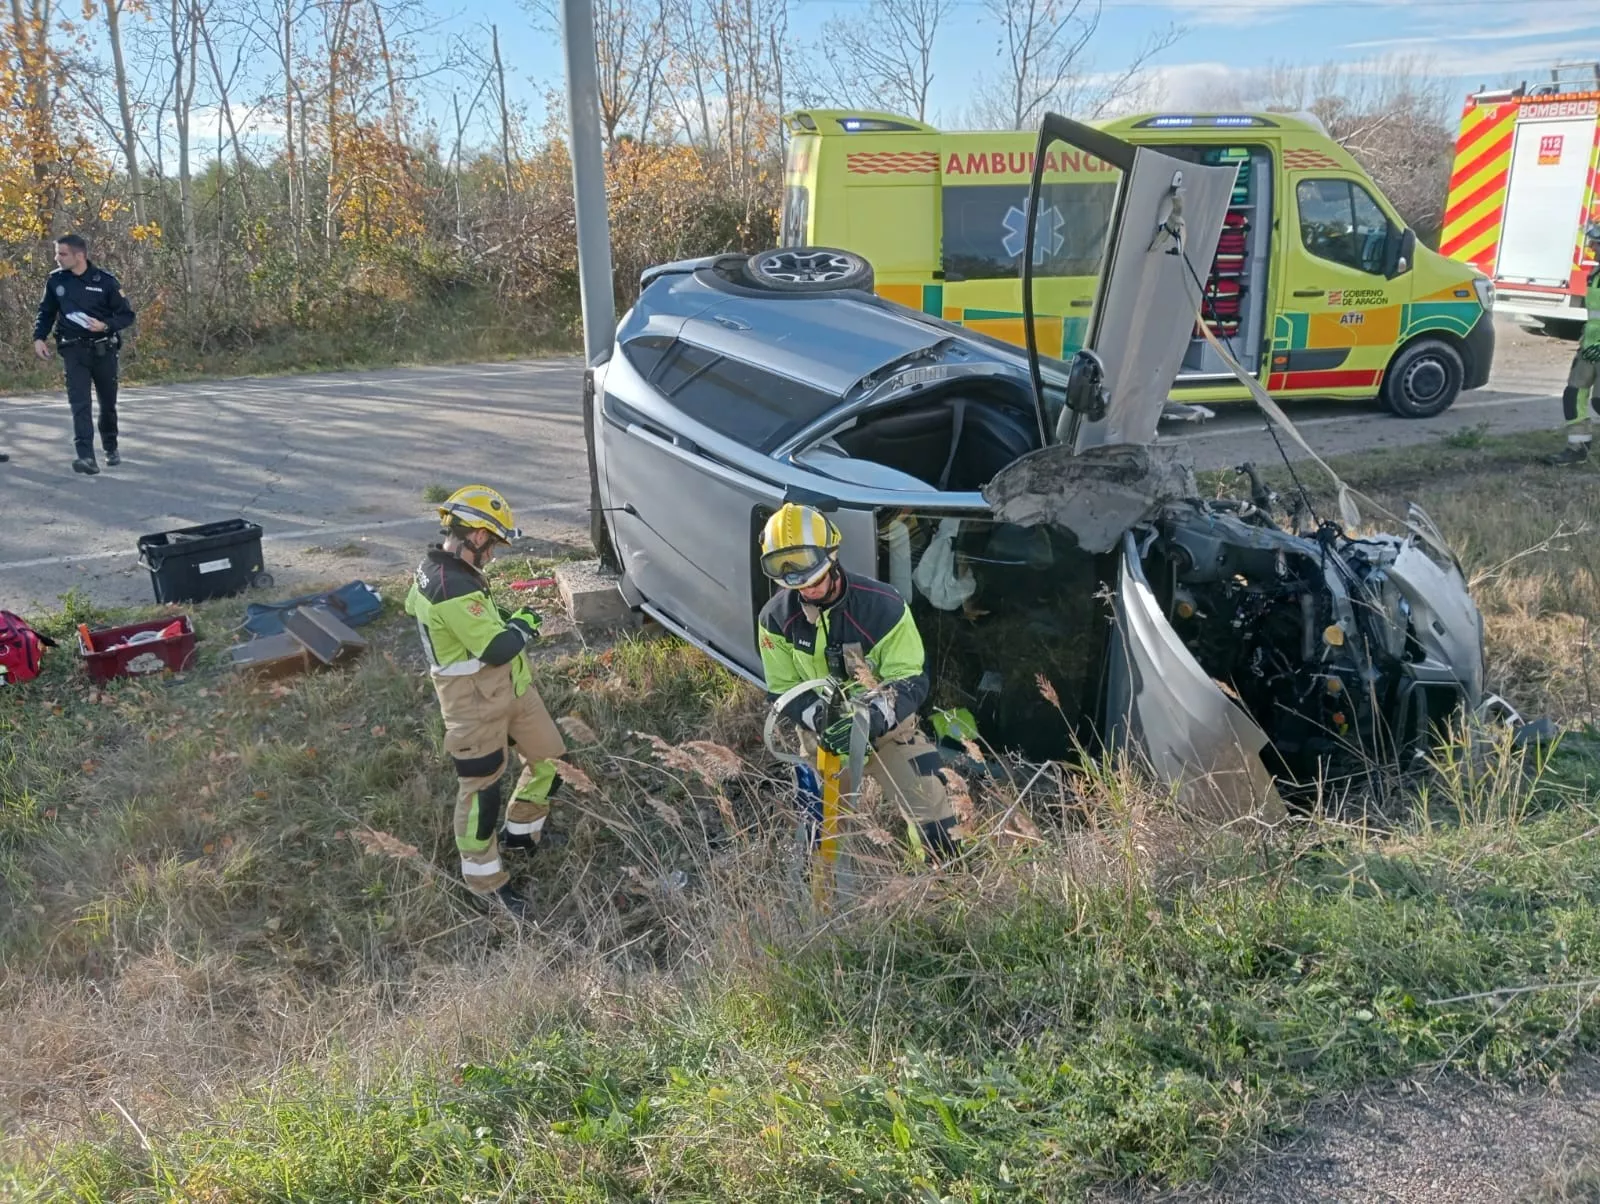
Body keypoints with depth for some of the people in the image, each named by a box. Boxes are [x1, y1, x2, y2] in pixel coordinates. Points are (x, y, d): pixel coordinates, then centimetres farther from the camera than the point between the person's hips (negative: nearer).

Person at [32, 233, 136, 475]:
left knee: (108, 403, 13)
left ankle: (111, 448, 35)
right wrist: (39, 337, -1)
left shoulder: (105, 280, -7)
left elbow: (127, 316, -2)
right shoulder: (55, 280, 1)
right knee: (79, 403, -13)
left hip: (104, 350, -1)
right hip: (74, 351, 1)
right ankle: (86, 457, -22)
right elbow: (46, 312, 13)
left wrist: (105, 325, -20)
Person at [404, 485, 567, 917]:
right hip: (476, 702, -10)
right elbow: (498, 649, -29)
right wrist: (524, 625, -7)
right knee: (481, 789, 5)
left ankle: (519, 831, 40)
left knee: (549, 758, 18)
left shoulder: (433, 568, 2)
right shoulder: (454, 589, -30)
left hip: (509, 687, 10)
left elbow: (414, 606, 21)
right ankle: (484, 880, 22)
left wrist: (495, 618, 13)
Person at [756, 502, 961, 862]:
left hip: (887, 727, -2)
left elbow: (911, 680, -21)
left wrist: (871, 720, -38)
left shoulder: (882, 605, -22)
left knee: (932, 809, -7)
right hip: (824, 734, 2)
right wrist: (817, 717, -27)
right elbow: (781, 691, -6)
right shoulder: (776, 617, -12)